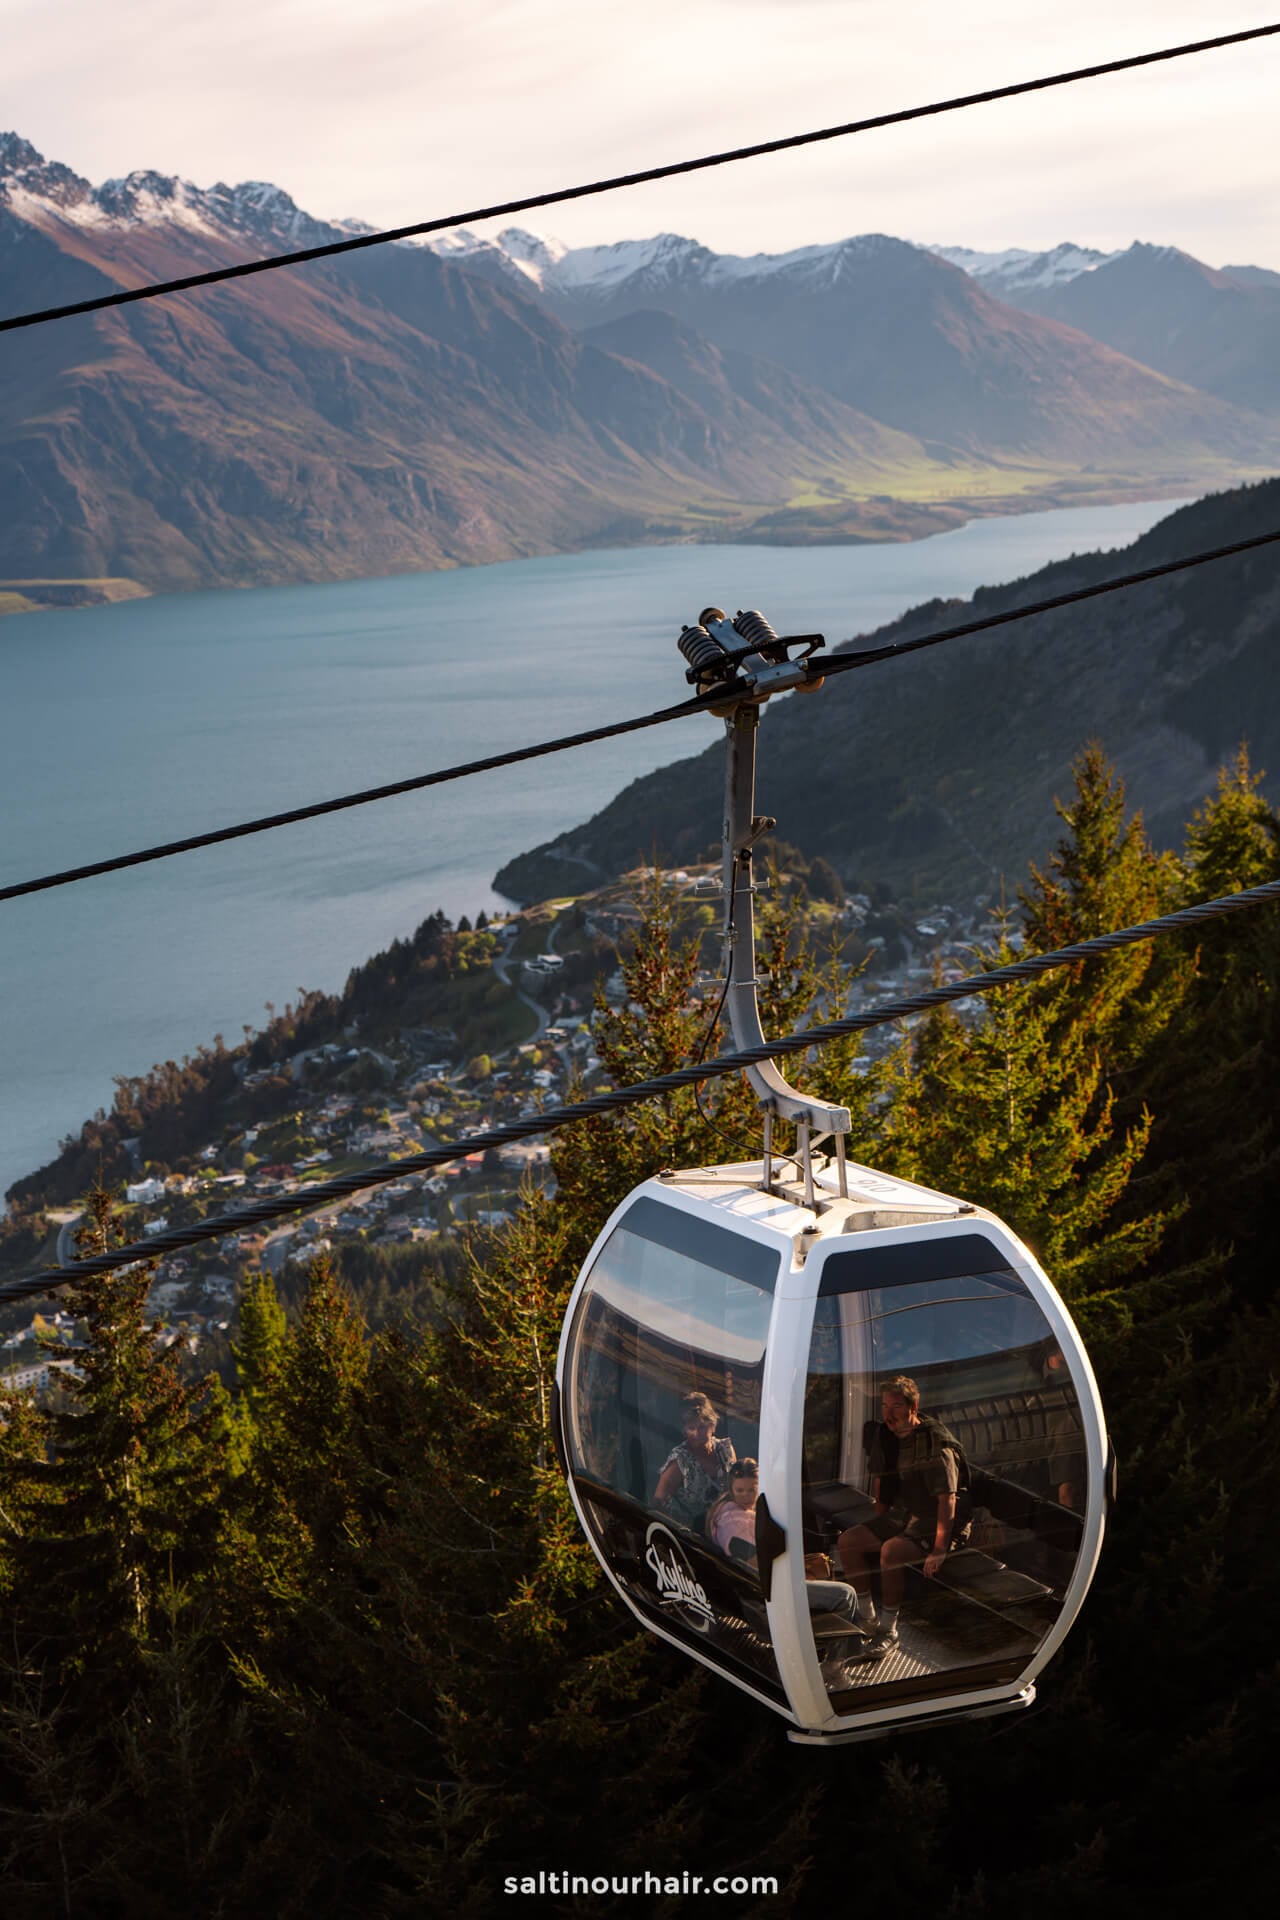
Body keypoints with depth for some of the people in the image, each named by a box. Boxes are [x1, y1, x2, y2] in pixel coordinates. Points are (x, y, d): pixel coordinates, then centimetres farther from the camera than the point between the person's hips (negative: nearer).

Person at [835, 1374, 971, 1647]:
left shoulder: (936, 1443, -22)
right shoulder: (885, 1435, 3)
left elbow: (948, 1498, -26)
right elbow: (882, 1480, 19)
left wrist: (939, 1549, -31)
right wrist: (877, 1528, 18)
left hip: (938, 1522, -8)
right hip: (903, 1514, 8)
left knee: (891, 1551, -33)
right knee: (848, 1541, -7)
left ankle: (888, 1627, -15)